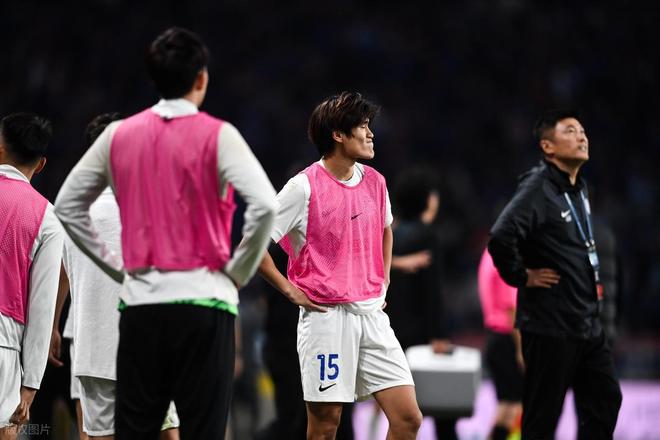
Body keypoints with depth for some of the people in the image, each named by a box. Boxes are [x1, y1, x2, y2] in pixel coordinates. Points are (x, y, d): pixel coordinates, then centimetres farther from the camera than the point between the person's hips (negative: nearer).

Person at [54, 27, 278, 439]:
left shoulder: (118, 135, 8)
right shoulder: (217, 135, -5)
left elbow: (67, 205, 14)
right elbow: (265, 205, -16)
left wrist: (116, 266, 14)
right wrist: (238, 272, -4)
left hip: (139, 303, 4)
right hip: (203, 303, -4)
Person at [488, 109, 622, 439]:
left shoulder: (579, 190, 13)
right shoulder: (538, 189, -16)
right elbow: (501, 237, -32)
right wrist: (522, 276, -19)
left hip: (587, 324, 9)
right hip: (550, 325, -9)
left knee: (605, 400, 11)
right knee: (543, 414, -2)